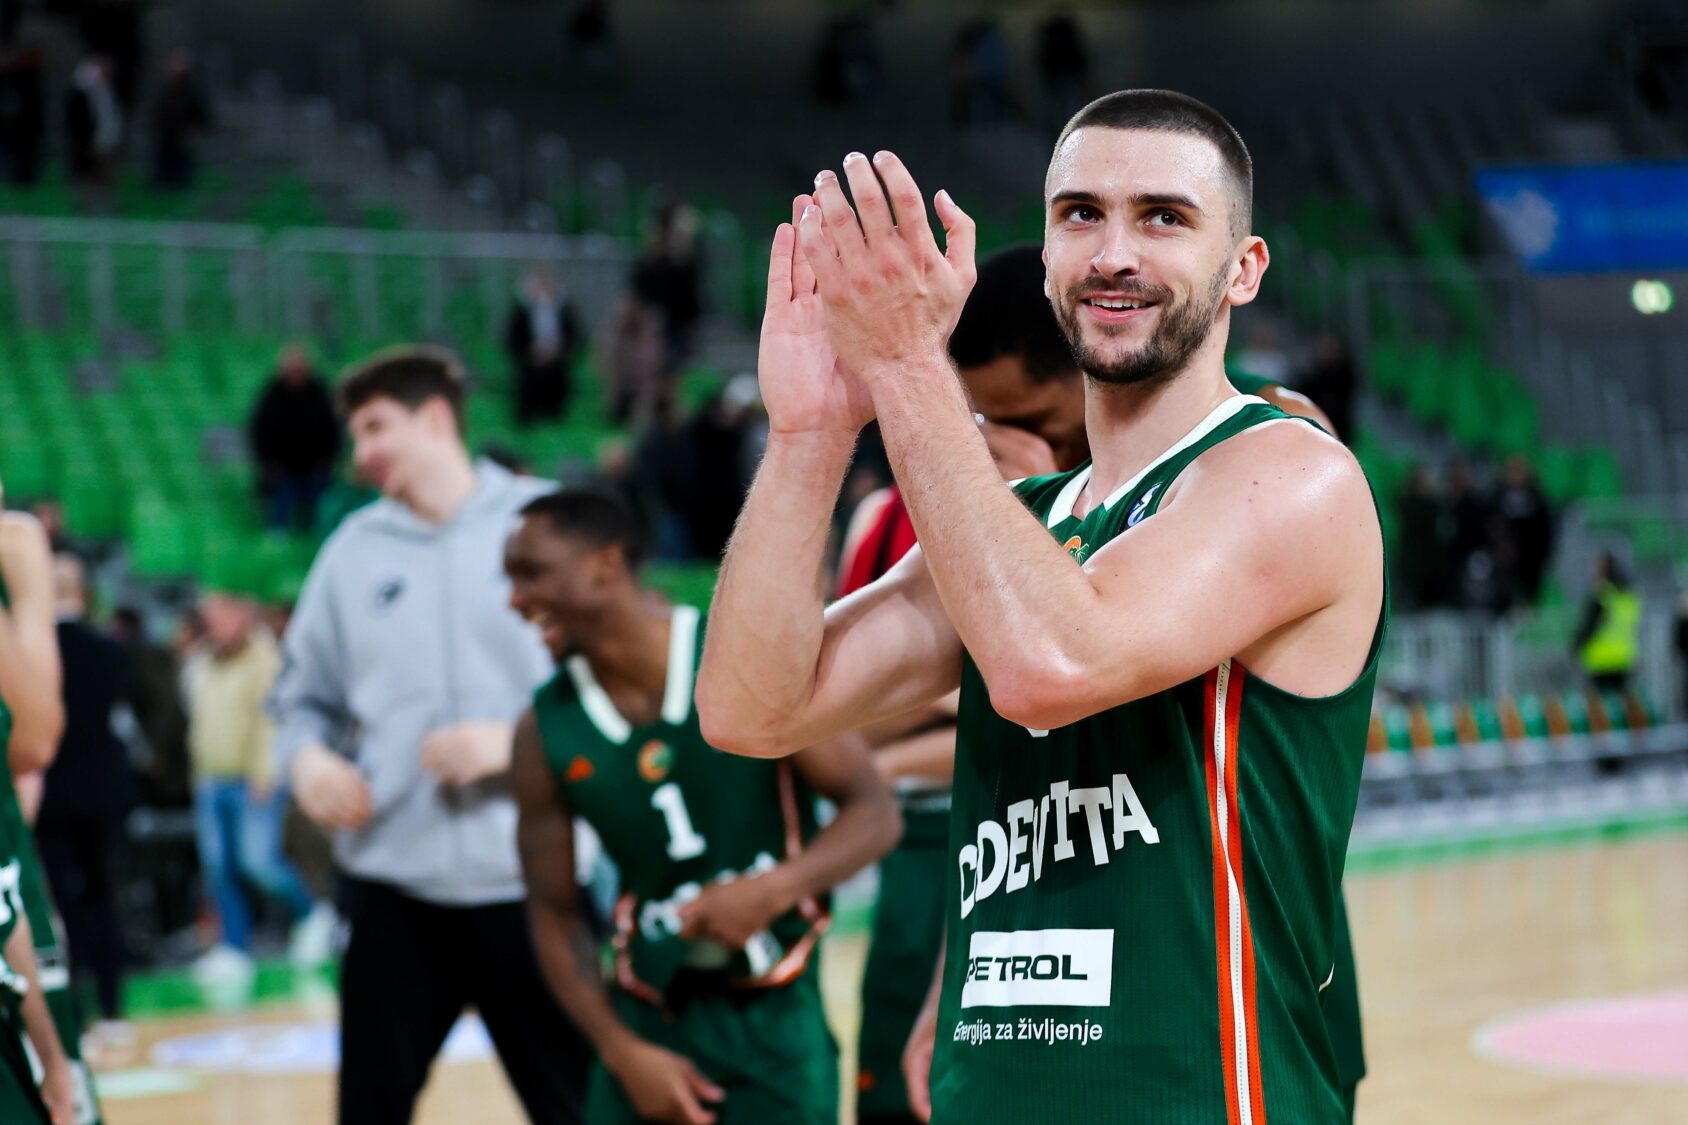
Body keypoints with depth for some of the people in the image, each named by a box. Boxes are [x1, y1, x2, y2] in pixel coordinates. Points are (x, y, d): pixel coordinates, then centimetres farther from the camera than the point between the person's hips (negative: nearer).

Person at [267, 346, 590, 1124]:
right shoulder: (353, 549, 11)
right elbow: (303, 698, 17)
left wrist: (518, 742, -14)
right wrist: (307, 758, -5)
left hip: (527, 878, -3)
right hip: (391, 881, 3)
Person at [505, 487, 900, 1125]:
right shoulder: (545, 732, -3)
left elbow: (874, 811, -8)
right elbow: (555, 915, 3)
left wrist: (774, 889, -25)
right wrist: (624, 1052, -8)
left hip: (776, 1021, -2)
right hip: (647, 1022, 3)